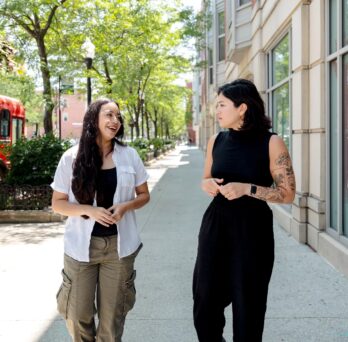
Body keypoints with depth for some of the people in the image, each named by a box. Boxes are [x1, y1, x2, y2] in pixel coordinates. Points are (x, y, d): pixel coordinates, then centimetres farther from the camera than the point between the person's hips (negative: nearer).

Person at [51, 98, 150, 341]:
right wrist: (89, 210, -18)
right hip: (81, 245, -1)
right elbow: (58, 203, 0)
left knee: (113, 314, 10)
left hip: (119, 244, 1)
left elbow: (144, 195, 8)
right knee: (78, 314, 7)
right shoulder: (72, 157, -4)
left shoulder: (129, 155, 0)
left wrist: (125, 206, -13)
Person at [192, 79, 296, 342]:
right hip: (215, 225, 4)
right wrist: (207, 184, -5)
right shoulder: (216, 141, 4)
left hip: (252, 229, -4)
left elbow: (288, 194, -10)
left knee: (247, 303, 6)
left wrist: (247, 189, -21)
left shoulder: (271, 143, -10)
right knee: (205, 299, 9)